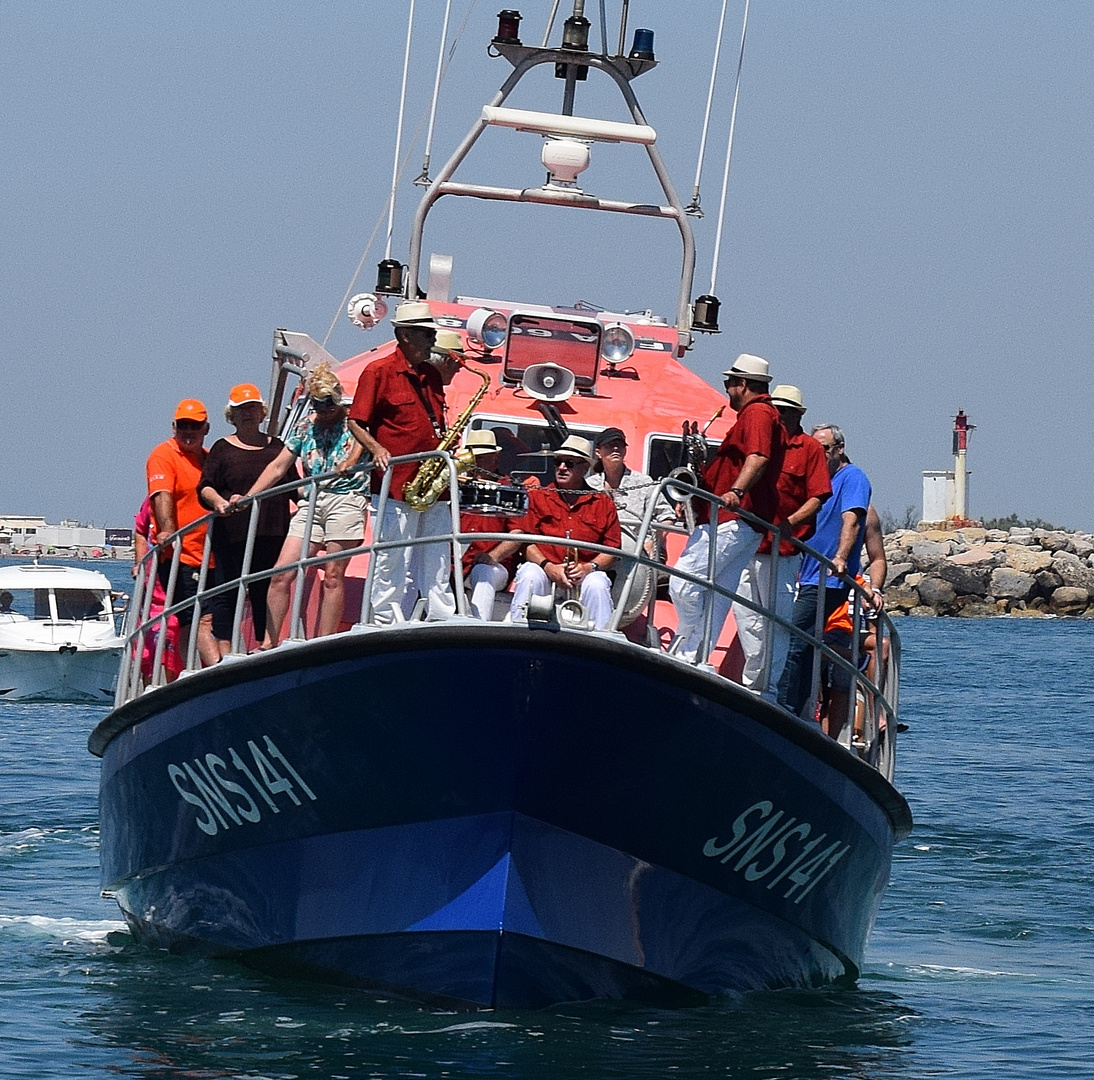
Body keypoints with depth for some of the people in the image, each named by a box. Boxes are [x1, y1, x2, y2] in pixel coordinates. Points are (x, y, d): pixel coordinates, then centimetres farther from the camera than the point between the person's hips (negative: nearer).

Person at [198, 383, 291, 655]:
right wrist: (218, 501, -20)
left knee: (266, 592, 3)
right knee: (227, 592, -4)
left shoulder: (276, 447, 18)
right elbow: (205, 487, 0)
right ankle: (224, 651, -4)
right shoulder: (223, 449, 9)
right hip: (232, 532, -3)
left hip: (272, 532, 3)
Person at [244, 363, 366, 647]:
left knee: (333, 575, -9)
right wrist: (246, 498, 7)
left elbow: (362, 442, -16)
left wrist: (351, 461, -39)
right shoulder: (304, 427, 17)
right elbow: (278, 467, 16)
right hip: (311, 502, 5)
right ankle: (269, 643, -3)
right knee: (281, 573, -4)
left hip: (346, 497, -5)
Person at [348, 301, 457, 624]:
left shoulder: (432, 376, 17)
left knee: (437, 565, 6)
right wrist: (377, 449, -20)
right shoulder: (378, 372, -3)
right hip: (395, 485, -7)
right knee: (394, 565, -4)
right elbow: (356, 422, -3)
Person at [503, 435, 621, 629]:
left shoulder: (603, 503, 11)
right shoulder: (537, 497, 11)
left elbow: (612, 548, 7)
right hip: (543, 569, 0)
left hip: (584, 574, 0)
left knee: (597, 585, -31)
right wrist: (548, 567, -16)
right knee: (529, 576, -32)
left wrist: (590, 567, -13)